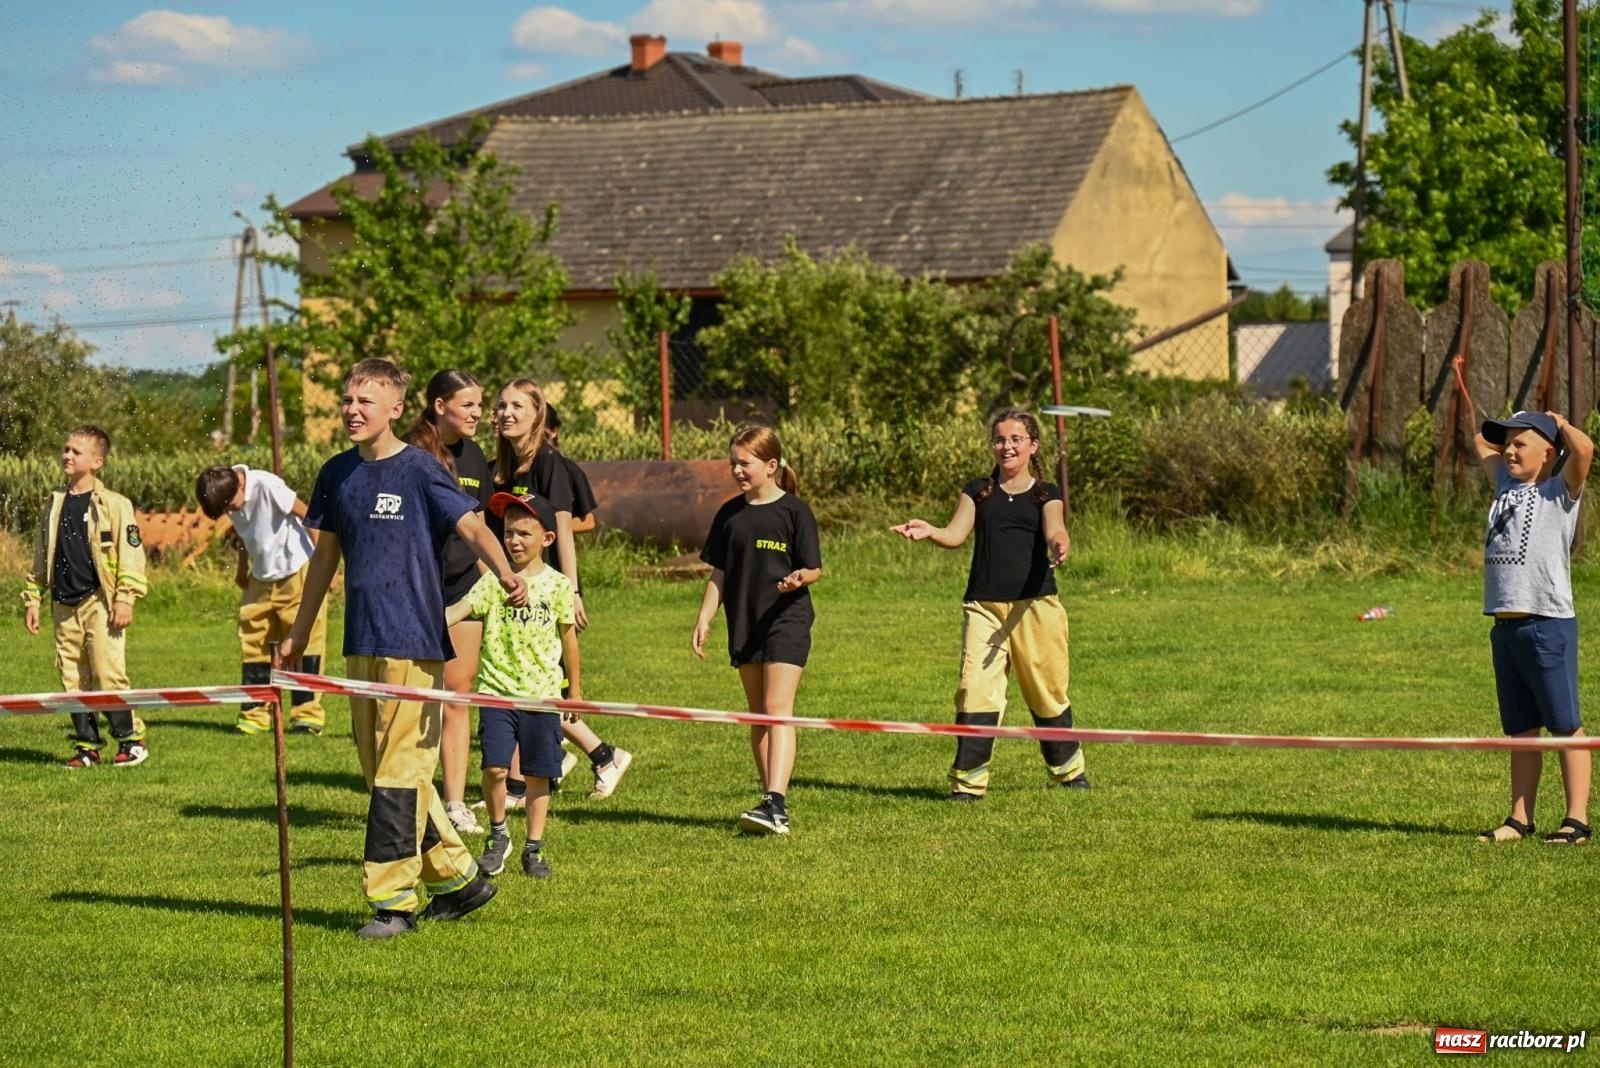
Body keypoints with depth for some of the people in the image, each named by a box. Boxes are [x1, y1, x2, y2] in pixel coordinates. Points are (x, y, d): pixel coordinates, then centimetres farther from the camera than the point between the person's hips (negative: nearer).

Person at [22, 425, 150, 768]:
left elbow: (131, 555, -5)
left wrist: (125, 599, -11)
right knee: (73, 679, 5)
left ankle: (132, 740, 0)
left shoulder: (114, 505, -4)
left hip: (100, 603, -6)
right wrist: (33, 599, 16)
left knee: (108, 675, -11)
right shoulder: (55, 505, 13)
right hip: (64, 605, 6)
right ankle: (86, 746, 12)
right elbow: (40, 558, 20)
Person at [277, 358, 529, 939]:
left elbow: (472, 527, -17)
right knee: (379, 768, 11)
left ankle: (393, 900, -5)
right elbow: (326, 554, 22)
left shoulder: (419, 471, -7)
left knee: (399, 771, -9)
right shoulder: (337, 475, 11)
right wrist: (299, 632, 28)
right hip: (361, 644, 7)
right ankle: (458, 878, 22)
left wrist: (505, 574, -37)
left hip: (413, 642, -7)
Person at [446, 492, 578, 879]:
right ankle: (498, 836, 12)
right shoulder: (495, 580, 1)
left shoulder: (557, 585, 3)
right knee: (495, 767, -11)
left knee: (538, 774, 6)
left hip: (542, 692, 1)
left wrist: (574, 688, 17)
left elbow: (568, 637, 12)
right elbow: (462, 608, -13)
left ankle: (533, 848, 17)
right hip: (497, 688, -1)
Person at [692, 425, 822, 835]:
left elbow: (813, 569, -5)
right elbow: (719, 574, 13)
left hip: (786, 620, -6)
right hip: (744, 624, 6)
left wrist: (798, 578, -27)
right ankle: (771, 802, 14)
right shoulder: (730, 515, 9)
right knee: (758, 714, 9)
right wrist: (704, 620, 5)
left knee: (778, 709, -15)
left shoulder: (794, 511, -6)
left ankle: (776, 804, -23)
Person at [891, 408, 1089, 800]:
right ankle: (968, 780, -10)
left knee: (1047, 692, 9)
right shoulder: (978, 491, 12)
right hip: (983, 606, 1)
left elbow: (1054, 530, -11)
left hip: (1034, 605, -1)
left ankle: (1069, 768, 29)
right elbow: (956, 534, -2)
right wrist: (929, 532, -25)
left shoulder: (1046, 494, 9)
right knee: (976, 690, -12)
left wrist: (1059, 546, -35)